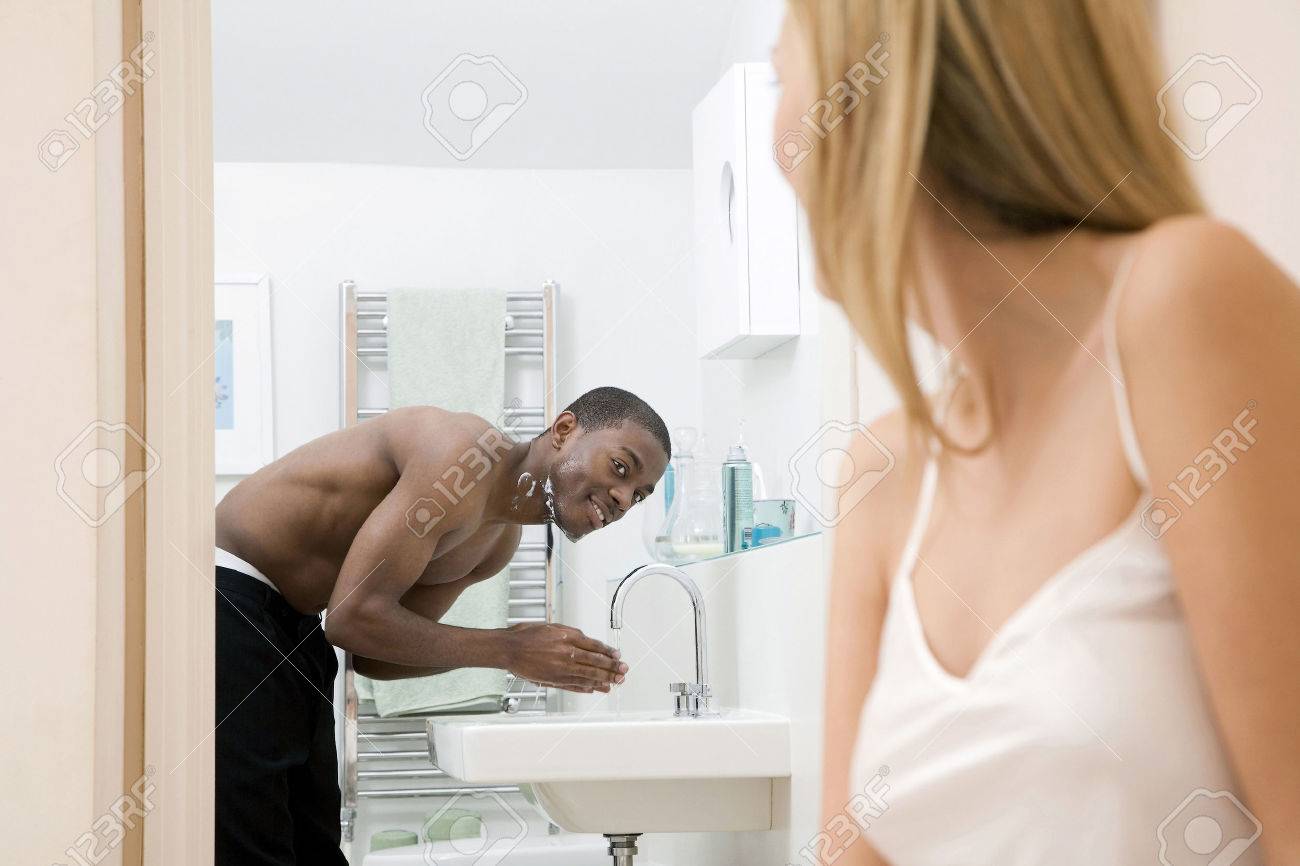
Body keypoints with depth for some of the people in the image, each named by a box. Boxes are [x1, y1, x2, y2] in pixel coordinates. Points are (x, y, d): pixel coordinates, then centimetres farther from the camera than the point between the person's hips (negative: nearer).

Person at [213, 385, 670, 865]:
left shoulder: (499, 543, 6)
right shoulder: (468, 456, -24)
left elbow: (372, 656, 6)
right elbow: (355, 617, -27)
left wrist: (527, 654, -6)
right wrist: (507, 650, -19)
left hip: (294, 620, 10)